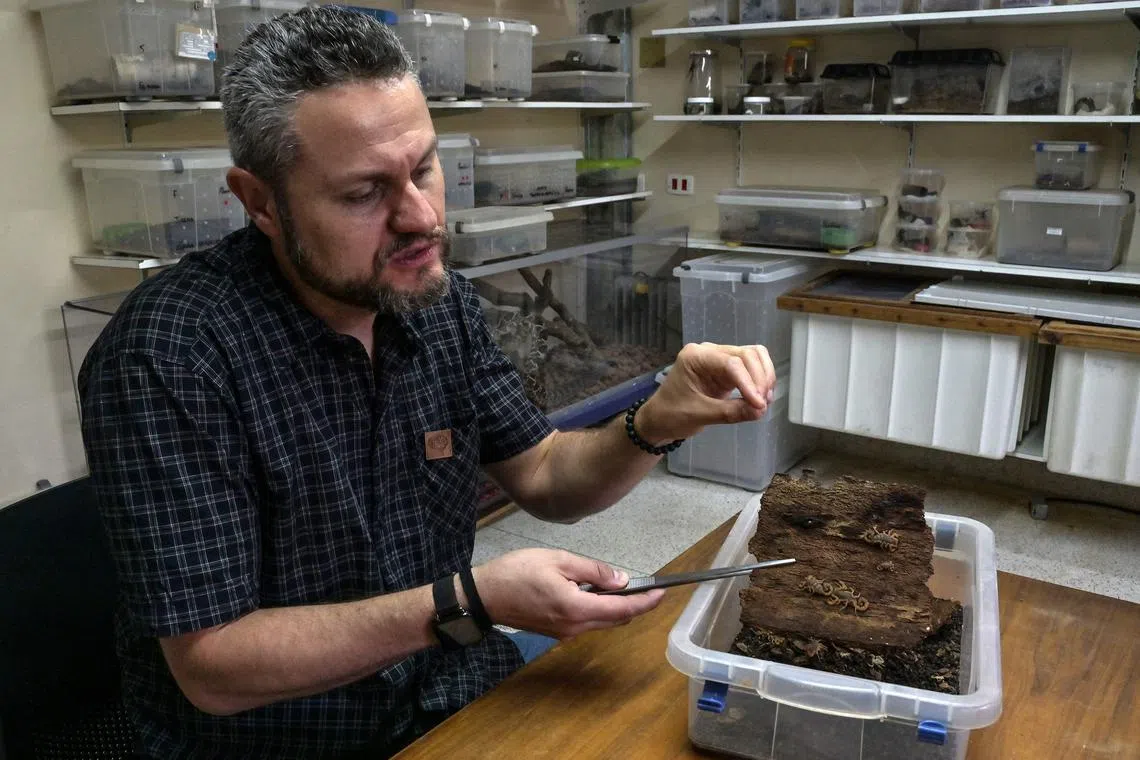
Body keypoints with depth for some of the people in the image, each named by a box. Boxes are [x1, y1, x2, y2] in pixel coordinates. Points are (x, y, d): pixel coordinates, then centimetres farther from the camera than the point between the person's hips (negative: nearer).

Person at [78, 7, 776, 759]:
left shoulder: (440, 300, -4)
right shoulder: (168, 354, -22)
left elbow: (545, 479, 4)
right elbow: (212, 666, -20)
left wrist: (656, 424, -14)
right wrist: (468, 604, -26)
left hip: (459, 693, 6)